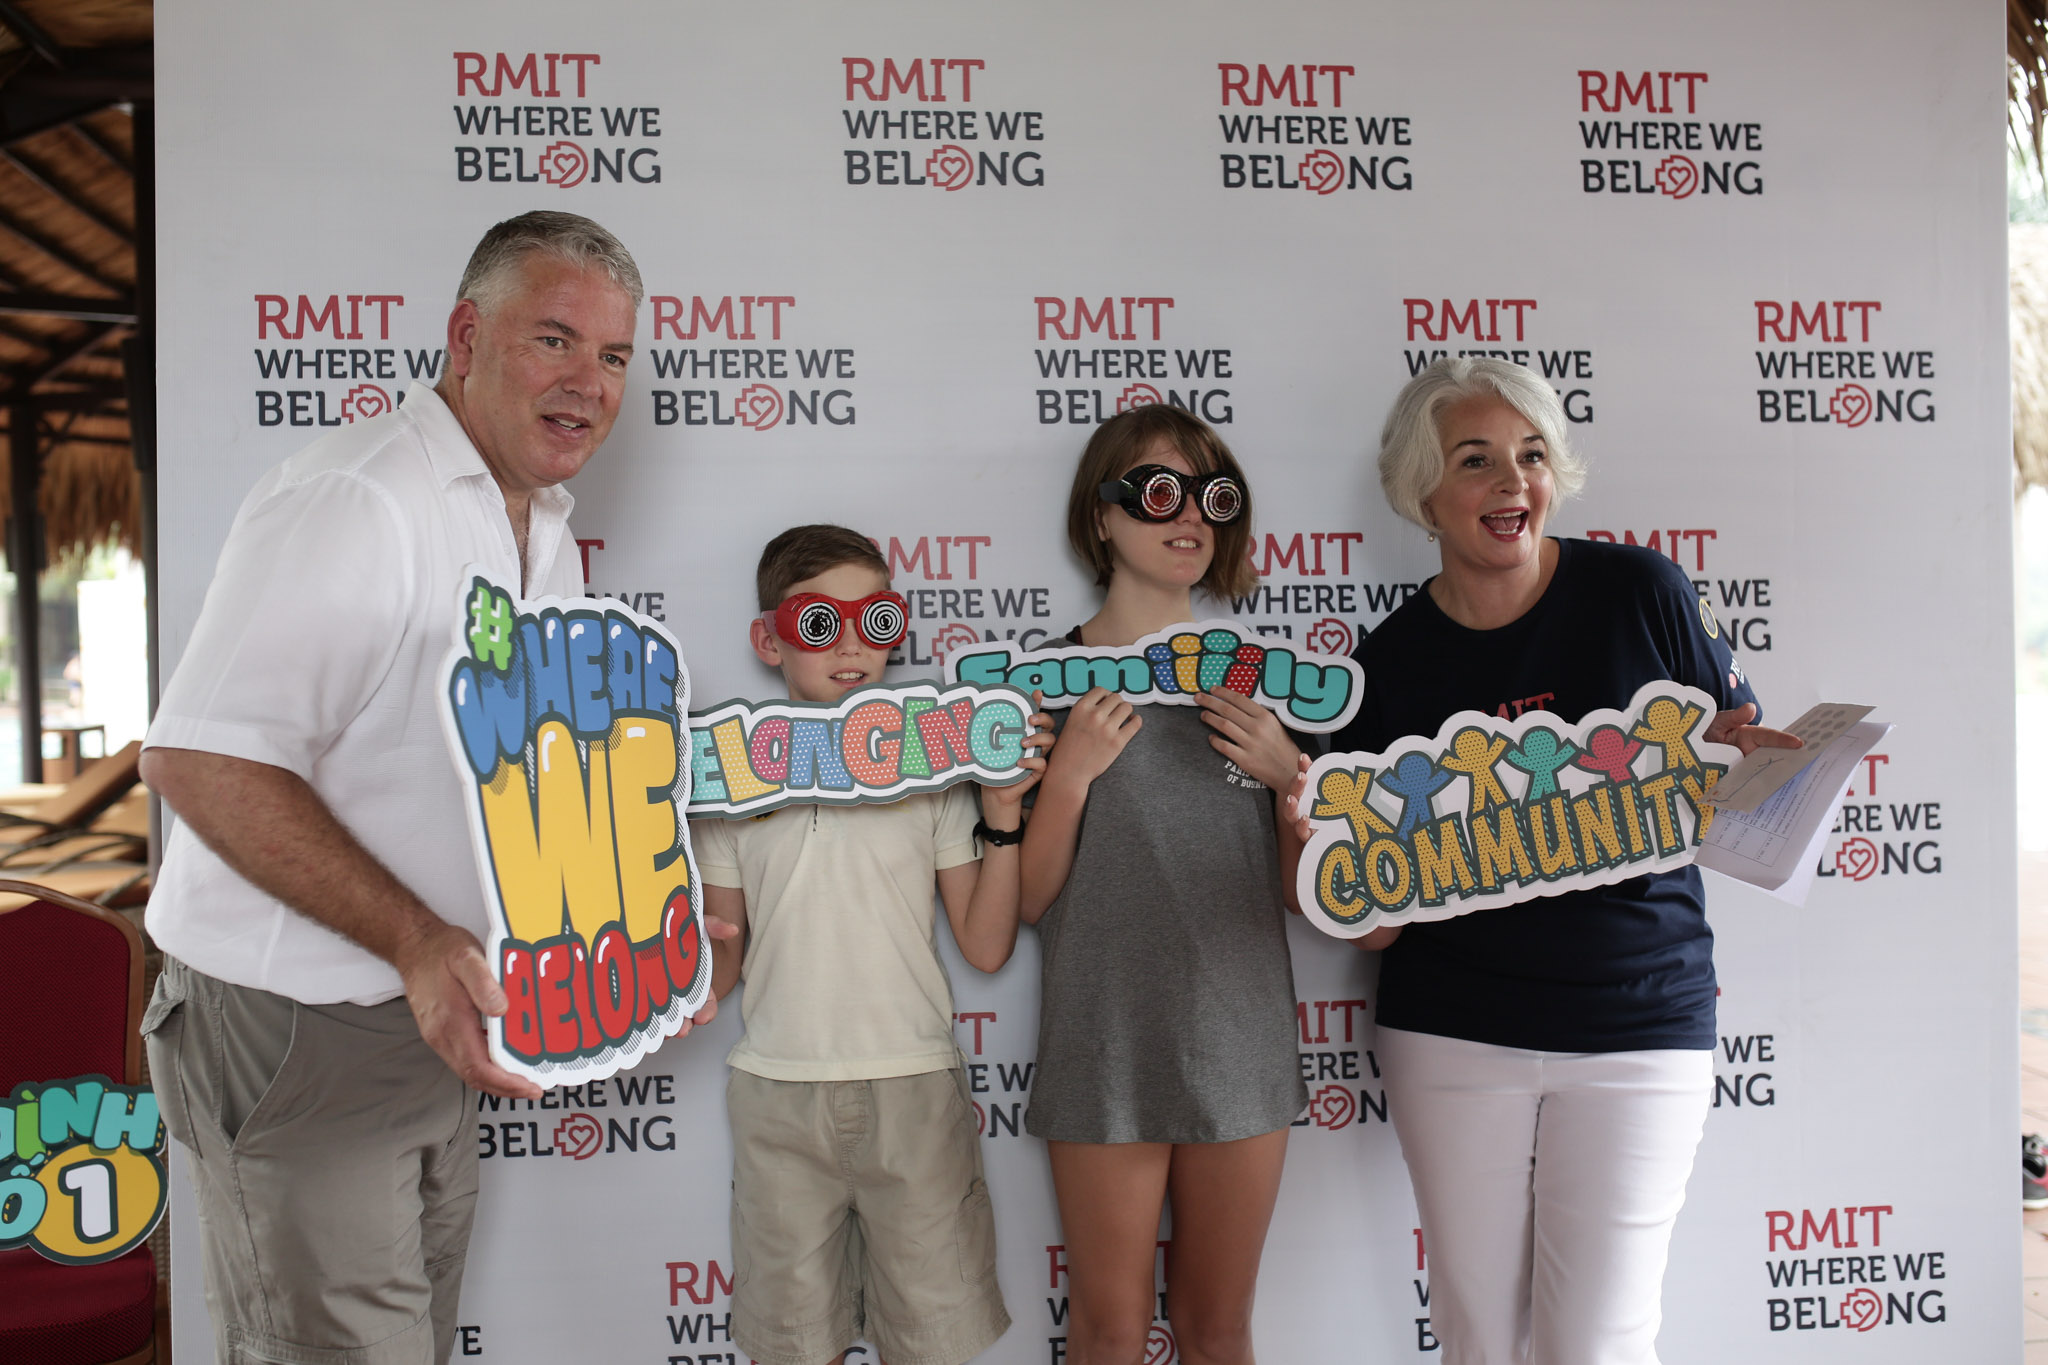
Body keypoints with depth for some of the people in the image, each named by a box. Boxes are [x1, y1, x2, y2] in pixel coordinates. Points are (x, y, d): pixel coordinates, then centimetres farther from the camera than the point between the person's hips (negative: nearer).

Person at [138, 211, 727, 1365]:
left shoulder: (548, 537, 11)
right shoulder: (351, 502, -19)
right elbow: (202, 762, -26)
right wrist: (417, 942, -32)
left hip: (437, 1027, 9)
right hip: (296, 1033, -8)